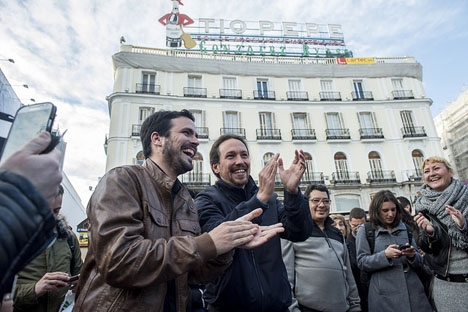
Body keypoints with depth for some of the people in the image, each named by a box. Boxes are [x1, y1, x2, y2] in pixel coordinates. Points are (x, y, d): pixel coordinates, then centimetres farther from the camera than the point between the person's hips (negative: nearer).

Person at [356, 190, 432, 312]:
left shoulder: (404, 228, 10)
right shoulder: (365, 231, 0)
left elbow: (420, 263, 12)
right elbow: (362, 262, -6)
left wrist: (412, 256, -11)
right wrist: (385, 255, -20)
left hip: (413, 291, 3)